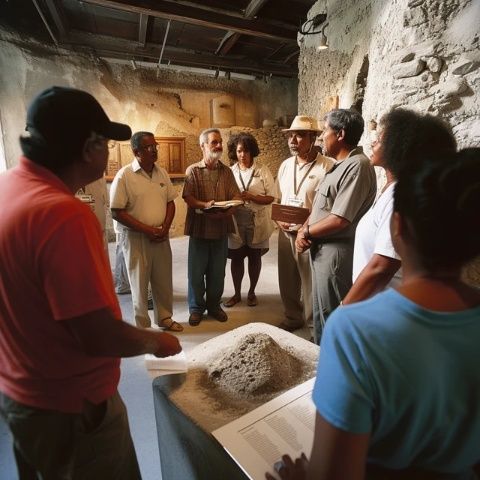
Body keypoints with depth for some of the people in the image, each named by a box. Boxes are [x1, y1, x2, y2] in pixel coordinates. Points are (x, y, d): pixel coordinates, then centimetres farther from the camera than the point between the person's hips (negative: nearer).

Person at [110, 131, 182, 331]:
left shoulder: (162, 172, 5)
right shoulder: (124, 175, -10)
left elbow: (170, 202, 9)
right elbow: (117, 212, -12)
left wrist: (164, 228, -6)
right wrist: (147, 230, -15)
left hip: (161, 237, 5)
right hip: (136, 238, -4)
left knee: (164, 280, 14)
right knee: (139, 283, 8)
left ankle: (164, 318, 33)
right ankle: (142, 326, 24)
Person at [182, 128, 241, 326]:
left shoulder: (227, 171, 9)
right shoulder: (192, 170, 0)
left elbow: (236, 197, 3)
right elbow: (188, 197, -9)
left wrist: (227, 211, -18)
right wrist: (204, 205, -27)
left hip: (221, 228, 3)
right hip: (199, 228, -2)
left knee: (217, 271, 11)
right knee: (196, 271, 6)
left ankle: (214, 305, 28)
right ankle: (196, 308, 23)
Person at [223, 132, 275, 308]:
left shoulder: (262, 170, -4)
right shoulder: (230, 171, 3)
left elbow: (270, 198, -7)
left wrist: (251, 197, -21)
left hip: (257, 222, -2)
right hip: (236, 221, 2)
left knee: (254, 257, 10)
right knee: (236, 258, 9)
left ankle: (251, 292, 28)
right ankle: (237, 293, 25)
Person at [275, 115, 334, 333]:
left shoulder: (327, 167, -12)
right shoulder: (285, 165, 10)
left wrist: (307, 226, -19)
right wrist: (279, 219, -1)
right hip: (285, 233, 6)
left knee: (311, 282, 4)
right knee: (287, 279, 16)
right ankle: (293, 317, 36)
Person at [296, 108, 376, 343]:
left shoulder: (357, 166, -18)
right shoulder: (340, 165, 14)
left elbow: (339, 220, -24)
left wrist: (306, 232, -10)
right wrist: (304, 230, -2)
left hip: (336, 252, -10)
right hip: (322, 249, 10)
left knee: (330, 315, 5)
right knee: (320, 311, 21)